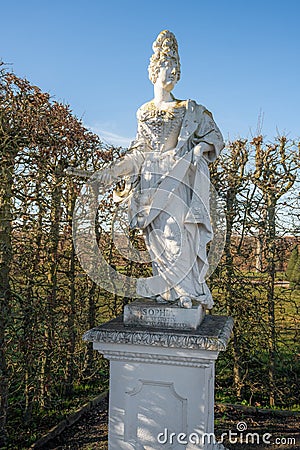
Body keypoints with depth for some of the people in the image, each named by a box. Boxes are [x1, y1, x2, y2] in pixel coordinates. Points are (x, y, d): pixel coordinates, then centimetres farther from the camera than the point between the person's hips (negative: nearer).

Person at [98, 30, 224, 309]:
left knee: (177, 230, -11)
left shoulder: (189, 110, 8)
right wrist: (115, 170, 6)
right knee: (158, 231, -4)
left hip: (181, 177, -3)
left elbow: (214, 139, 9)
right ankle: (180, 290, 5)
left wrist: (194, 151, -10)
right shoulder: (143, 112, 17)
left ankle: (183, 289, 1)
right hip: (153, 179, 3)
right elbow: (140, 151, 16)